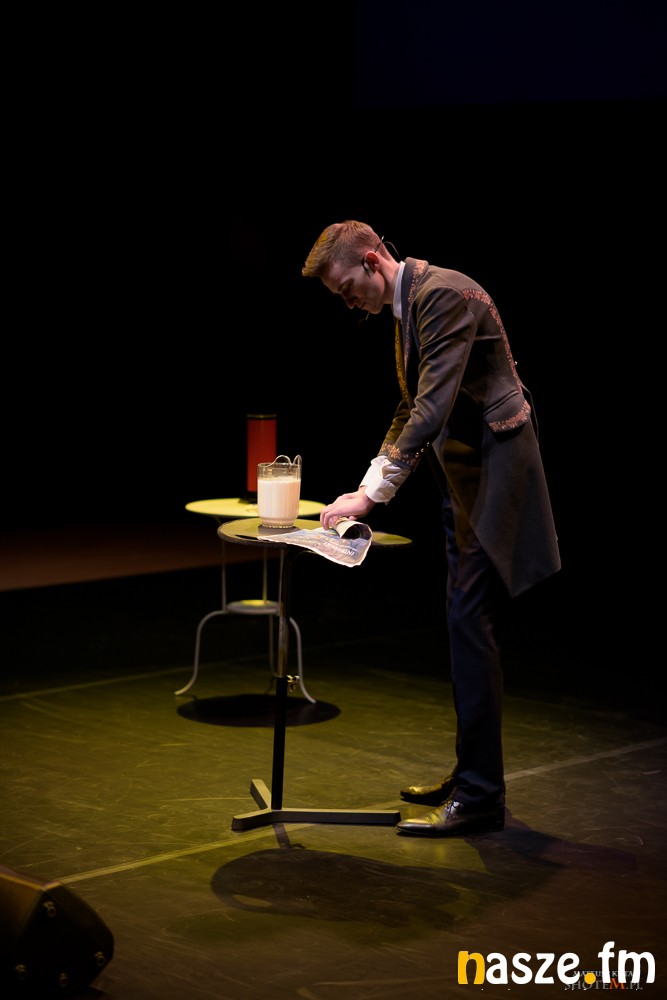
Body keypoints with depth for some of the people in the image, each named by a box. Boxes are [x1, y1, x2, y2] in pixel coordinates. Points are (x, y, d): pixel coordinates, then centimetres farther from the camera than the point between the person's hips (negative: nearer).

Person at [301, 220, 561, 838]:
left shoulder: (444, 295, -18)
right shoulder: (406, 306, 14)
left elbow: (434, 406, -26)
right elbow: (413, 408, 19)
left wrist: (374, 492, -26)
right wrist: (370, 483, 6)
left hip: (494, 468, -10)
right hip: (462, 474, 10)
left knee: (469, 622, -11)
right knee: (467, 623, 13)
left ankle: (480, 797, -7)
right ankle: (472, 774, 22)